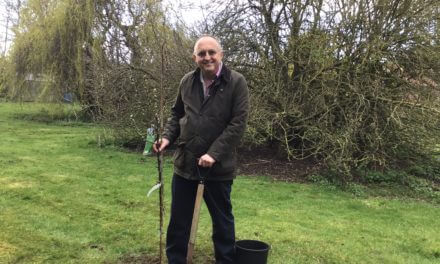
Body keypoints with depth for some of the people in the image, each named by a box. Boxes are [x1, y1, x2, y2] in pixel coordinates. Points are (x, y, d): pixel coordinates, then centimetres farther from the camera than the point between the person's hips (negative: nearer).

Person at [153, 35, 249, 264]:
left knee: (222, 219, 13)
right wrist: (167, 137, -2)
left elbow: (238, 123, -14)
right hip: (185, 162, 4)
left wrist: (214, 153, -21)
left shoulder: (236, 82, -9)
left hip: (218, 166, -4)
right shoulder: (187, 82, 5)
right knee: (179, 219, 15)